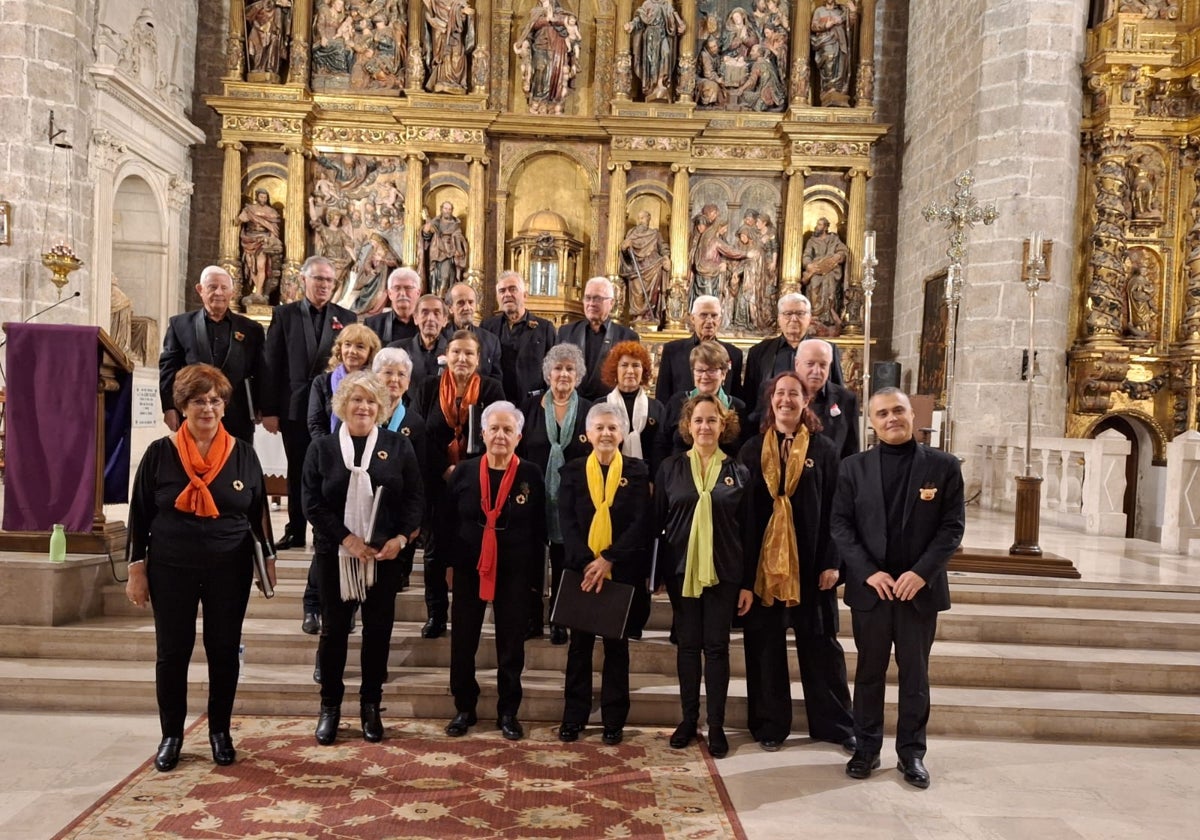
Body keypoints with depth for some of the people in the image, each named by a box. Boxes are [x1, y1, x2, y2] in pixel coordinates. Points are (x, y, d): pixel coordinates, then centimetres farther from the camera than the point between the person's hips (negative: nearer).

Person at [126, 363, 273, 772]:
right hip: (171, 569, -1)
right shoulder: (160, 453, -3)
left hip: (229, 570, 1)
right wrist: (137, 569, -2)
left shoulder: (243, 453, 0)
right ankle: (171, 735, 23)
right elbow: (139, 515, 1)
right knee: (172, 653, 7)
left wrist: (269, 557, 6)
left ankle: (220, 732, 25)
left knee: (224, 652, 8)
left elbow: (258, 512, 7)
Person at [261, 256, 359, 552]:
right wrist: (269, 410, -5)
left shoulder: (347, 318, 6)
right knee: (297, 473, 9)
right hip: (295, 409, 0)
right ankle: (295, 532, 18)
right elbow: (270, 364, 1)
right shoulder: (284, 315, 4)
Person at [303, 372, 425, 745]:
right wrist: (348, 539, -14)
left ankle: (371, 706, 22)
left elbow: (415, 498, 1)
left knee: (378, 630, 7)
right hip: (335, 554, 0)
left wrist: (400, 539, -13)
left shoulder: (398, 445, 2)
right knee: (334, 629, 7)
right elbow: (313, 503, -4)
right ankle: (330, 706, 22)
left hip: (385, 554, 0)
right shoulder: (322, 447, 1)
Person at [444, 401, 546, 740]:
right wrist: (448, 563, -2)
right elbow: (447, 521, 4)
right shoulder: (464, 472, 0)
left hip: (514, 572, -1)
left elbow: (539, 528, -1)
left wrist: (534, 574, -3)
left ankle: (508, 712, 22)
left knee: (511, 644, 8)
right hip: (469, 569, 1)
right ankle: (464, 708, 25)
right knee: (463, 642, 8)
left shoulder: (531, 475, -3)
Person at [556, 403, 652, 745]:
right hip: (581, 570, 1)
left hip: (622, 572, -1)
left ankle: (614, 719, 18)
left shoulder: (637, 470, 2)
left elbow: (641, 523, -7)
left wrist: (609, 560, -16)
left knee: (617, 646, 9)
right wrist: (586, 563, -15)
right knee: (580, 645, 8)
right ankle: (573, 717, 18)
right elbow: (566, 520, -2)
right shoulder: (573, 470, 6)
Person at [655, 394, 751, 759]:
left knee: (717, 646, 4)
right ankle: (688, 719, 20)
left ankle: (716, 725, 13)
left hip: (723, 572, 0)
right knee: (687, 644, 8)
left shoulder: (738, 472, 3)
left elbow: (748, 530, 3)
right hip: (681, 570, 1)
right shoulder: (670, 468, 3)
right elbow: (656, 522, 4)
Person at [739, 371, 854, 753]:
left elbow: (835, 508, 0)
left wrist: (832, 562, -7)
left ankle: (835, 723, 20)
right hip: (762, 563, 1)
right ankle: (770, 724, 19)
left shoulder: (823, 449, 2)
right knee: (765, 646, 7)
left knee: (820, 644, 7)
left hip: (810, 563, -1)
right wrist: (742, 567, -4)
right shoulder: (752, 450, 6)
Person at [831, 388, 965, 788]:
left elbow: (953, 526, -3)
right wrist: (868, 572, -13)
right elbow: (840, 525, -1)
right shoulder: (853, 467, 3)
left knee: (915, 674, 9)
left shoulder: (943, 465, 1)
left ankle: (912, 752, 22)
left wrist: (922, 572, -14)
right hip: (869, 587, 1)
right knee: (869, 672, 11)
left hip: (921, 587, 0)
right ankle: (866, 748, 23)